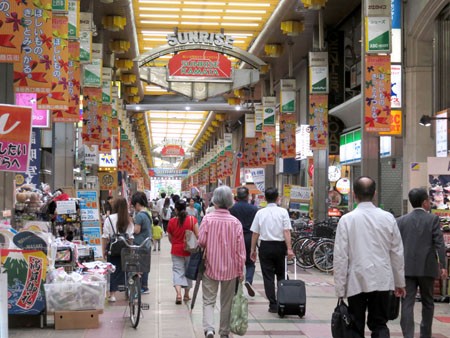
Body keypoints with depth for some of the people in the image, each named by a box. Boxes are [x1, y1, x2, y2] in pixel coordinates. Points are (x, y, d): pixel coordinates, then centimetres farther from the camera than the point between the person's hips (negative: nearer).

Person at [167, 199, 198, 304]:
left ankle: (178, 293, -18)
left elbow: (170, 238, 7)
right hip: (189, 250, 0)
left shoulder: (172, 221, -5)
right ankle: (186, 294, 26)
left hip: (176, 251, 0)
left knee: (177, 271, 3)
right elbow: (198, 235, -12)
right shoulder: (192, 219, -10)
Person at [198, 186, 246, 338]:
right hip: (230, 268, 1)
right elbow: (240, 249, -5)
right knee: (226, 302, 15)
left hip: (211, 266, -1)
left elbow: (201, 241, -13)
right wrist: (241, 270, 4)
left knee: (209, 301, 5)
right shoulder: (235, 222, -6)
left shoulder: (208, 218, -10)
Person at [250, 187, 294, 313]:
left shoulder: (260, 213, -1)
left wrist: (253, 249, 9)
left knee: (268, 277, 4)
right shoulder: (283, 212, -5)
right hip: (280, 246, 0)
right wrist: (289, 249, -11)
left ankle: (273, 305, 2)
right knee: (281, 275, 15)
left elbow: (255, 233, 1)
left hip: (265, 246, 0)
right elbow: (287, 232, -11)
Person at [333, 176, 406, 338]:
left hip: (356, 281, -2)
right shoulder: (388, 218, -1)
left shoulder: (347, 219, -8)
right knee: (379, 324, 10)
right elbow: (397, 252, 6)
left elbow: (341, 256, -8)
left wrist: (340, 288, -1)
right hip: (382, 281, 2)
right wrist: (400, 282, 16)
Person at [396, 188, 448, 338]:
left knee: (407, 303, -2)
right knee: (427, 302, 15)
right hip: (427, 267, -1)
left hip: (407, 268, 1)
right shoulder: (433, 219, -2)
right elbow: (439, 244, -9)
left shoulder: (401, 221, 4)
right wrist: (443, 265, -8)